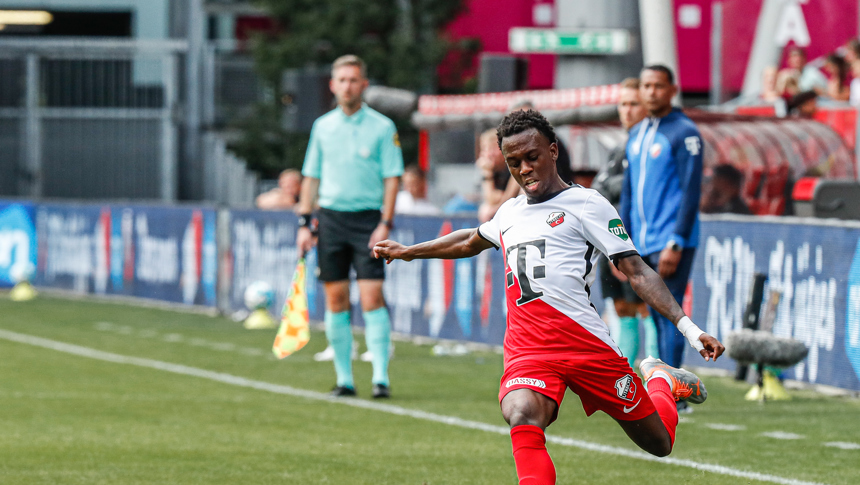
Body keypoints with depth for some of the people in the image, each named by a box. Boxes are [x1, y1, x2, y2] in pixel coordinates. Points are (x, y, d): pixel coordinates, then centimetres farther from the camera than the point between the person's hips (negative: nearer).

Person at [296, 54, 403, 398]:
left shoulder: (382, 127, 0)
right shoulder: (323, 127, 10)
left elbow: (392, 178, -3)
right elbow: (311, 177, 14)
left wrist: (385, 224, -11)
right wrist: (304, 224, 7)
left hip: (367, 219, -3)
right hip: (330, 217, 3)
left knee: (372, 298, -11)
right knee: (336, 300, 3)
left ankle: (380, 378, -11)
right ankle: (344, 379, 9)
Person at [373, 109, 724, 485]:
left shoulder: (585, 204, 2)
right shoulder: (510, 212, 20)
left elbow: (636, 271, -2)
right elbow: (471, 242, 43)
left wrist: (687, 327, -13)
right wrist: (408, 252, 54)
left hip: (585, 342, -3)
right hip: (526, 350, 3)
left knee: (659, 444, 6)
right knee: (522, 417, -32)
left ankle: (660, 381, 39)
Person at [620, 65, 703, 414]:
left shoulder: (684, 133, -7)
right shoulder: (636, 135, 16)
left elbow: (691, 192, -12)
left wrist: (676, 244, -18)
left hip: (671, 243, -7)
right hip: (643, 243, 7)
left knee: (669, 314, -10)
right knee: (658, 316, 8)